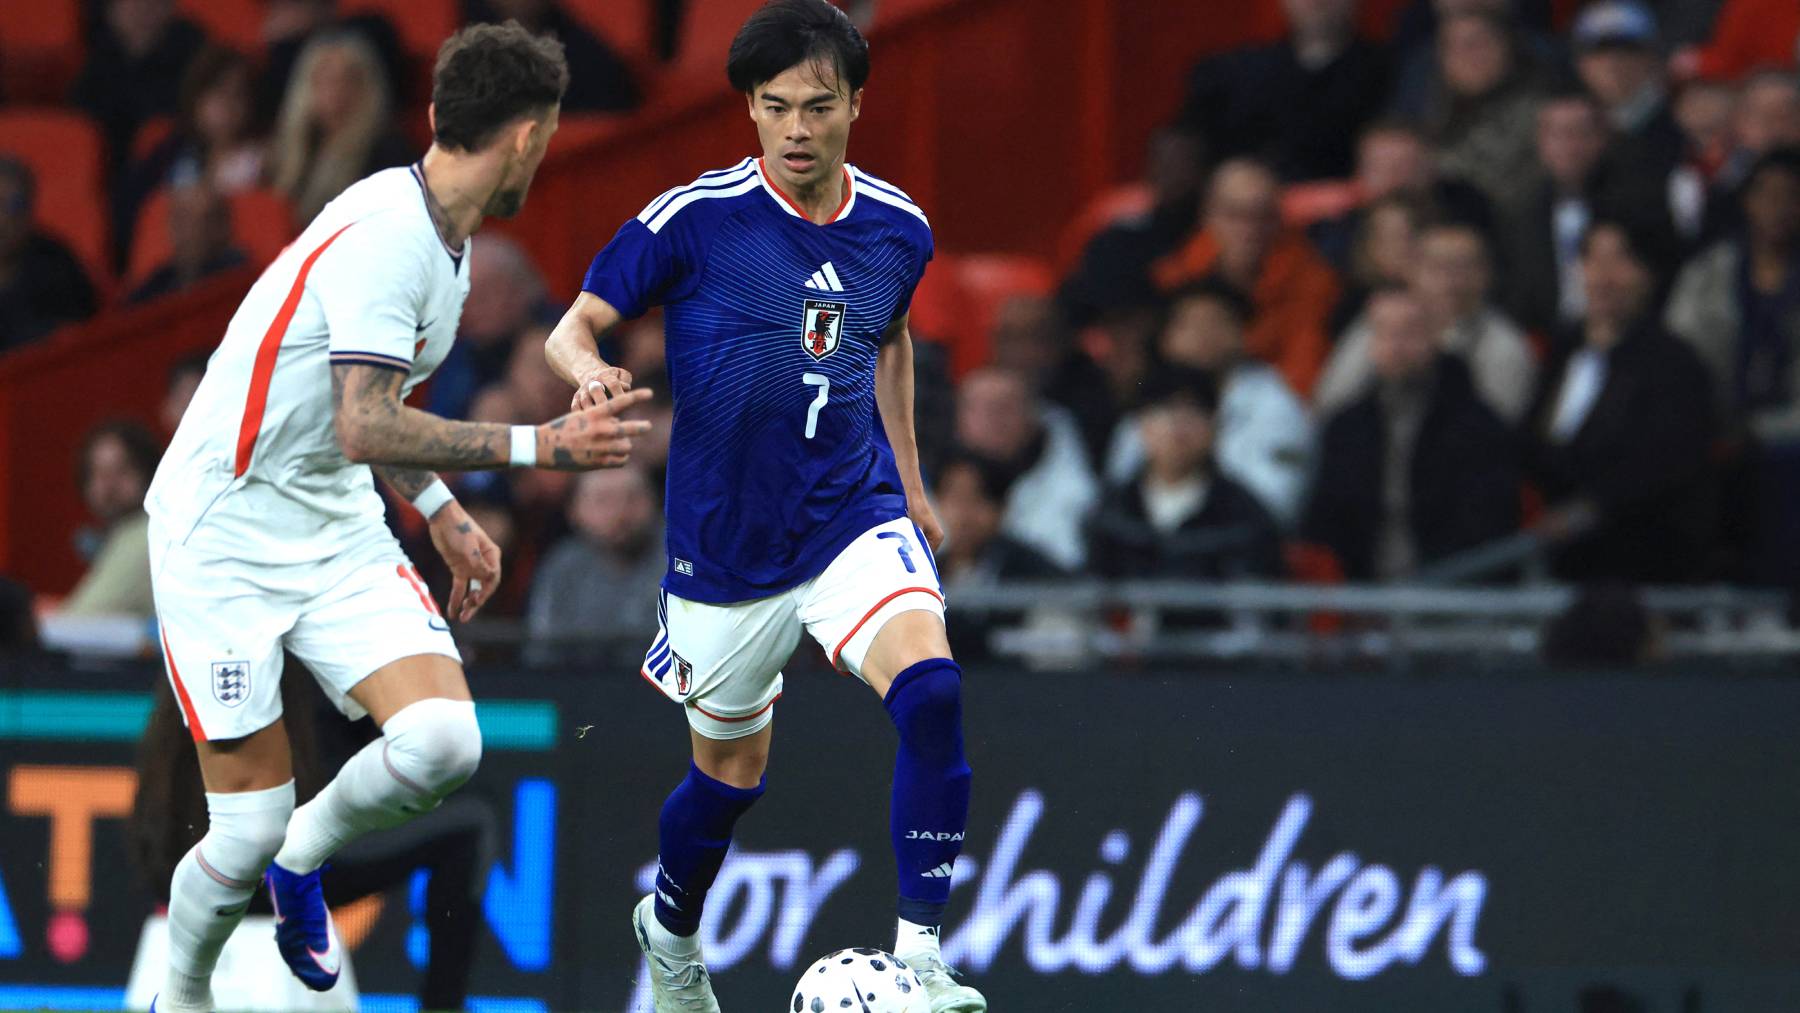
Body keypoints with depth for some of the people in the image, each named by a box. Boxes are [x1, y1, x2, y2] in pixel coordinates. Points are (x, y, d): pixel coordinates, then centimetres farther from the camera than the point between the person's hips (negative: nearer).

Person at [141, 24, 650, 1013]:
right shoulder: (386, 239, -23)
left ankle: (302, 857, 13)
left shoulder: (441, 234, 8)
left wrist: (441, 510, 21)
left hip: (337, 532, 8)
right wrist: (538, 444, -30)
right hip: (225, 537, -8)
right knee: (248, 830, -8)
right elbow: (364, 428, -31)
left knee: (442, 738, -15)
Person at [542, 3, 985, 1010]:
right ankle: (671, 932, 45)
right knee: (731, 772, 12)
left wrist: (910, 488, 23)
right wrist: (590, 371, -31)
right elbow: (572, 330, -8)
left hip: (854, 519, 2)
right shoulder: (693, 220, -12)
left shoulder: (898, 228, 1)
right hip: (728, 541, -2)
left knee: (930, 686, -25)